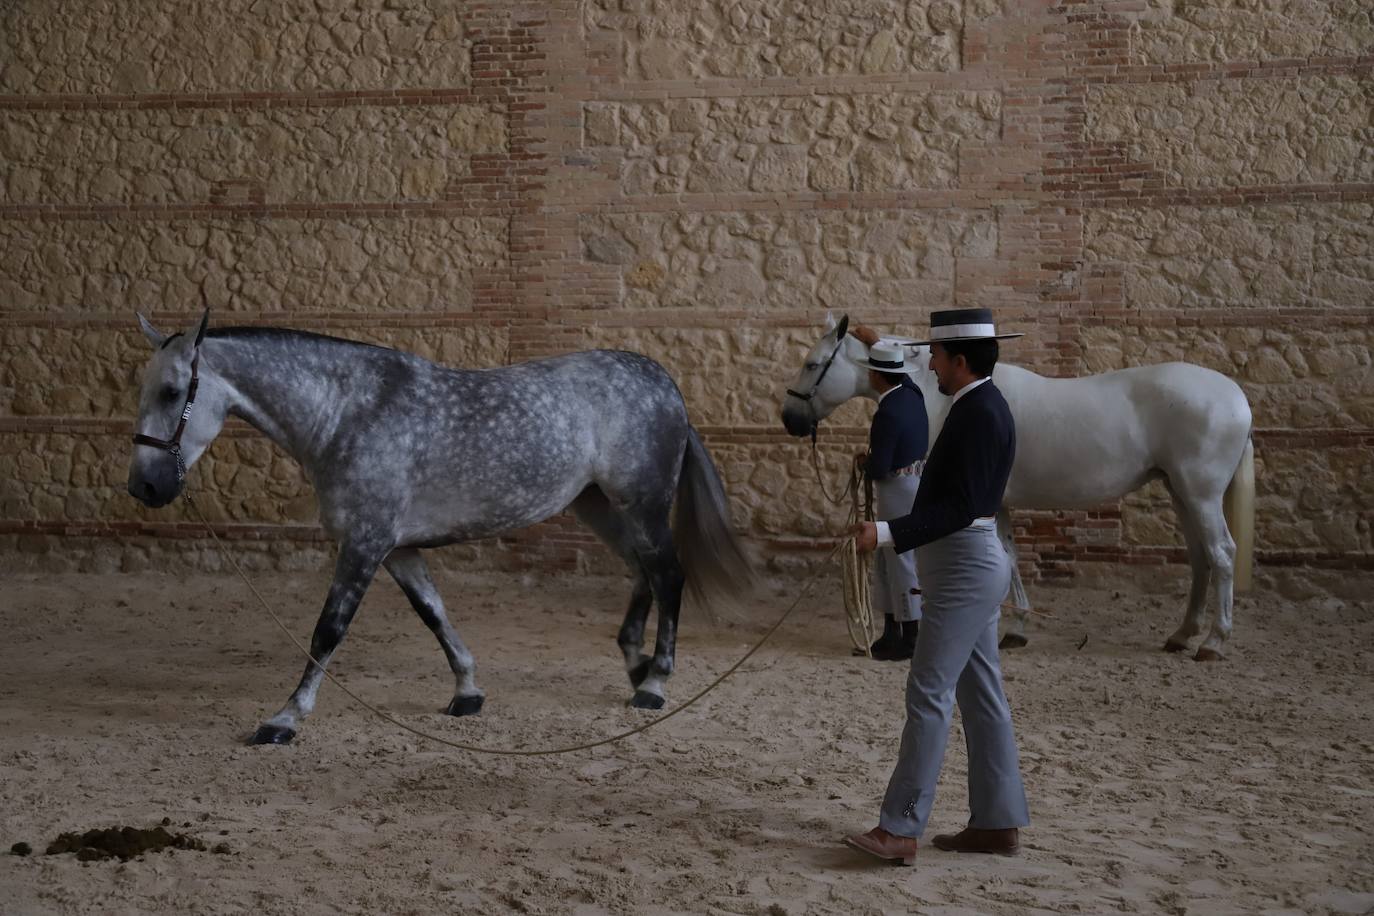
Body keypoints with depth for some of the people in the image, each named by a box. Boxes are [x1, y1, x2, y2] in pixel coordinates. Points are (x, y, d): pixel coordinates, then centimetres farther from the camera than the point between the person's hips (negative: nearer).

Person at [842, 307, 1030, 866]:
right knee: (980, 695, 12)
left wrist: (887, 534, -29)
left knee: (928, 695, -10)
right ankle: (997, 823, 18)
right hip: (969, 566, 11)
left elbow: (961, 508, -24)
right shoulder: (980, 407, 14)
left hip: (964, 569, -11)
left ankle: (899, 830, -9)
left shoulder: (979, 413, -17)